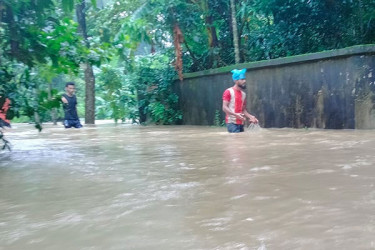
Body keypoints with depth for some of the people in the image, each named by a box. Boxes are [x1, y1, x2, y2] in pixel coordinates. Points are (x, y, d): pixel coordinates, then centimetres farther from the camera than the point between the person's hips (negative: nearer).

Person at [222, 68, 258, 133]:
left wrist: (250, 117, 3)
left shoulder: (243, 94, 15)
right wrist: (236, 115, -25)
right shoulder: (228, 92, -5)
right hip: (232, 123, -7)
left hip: (241, 123, 7)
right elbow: (224, 108, -12)